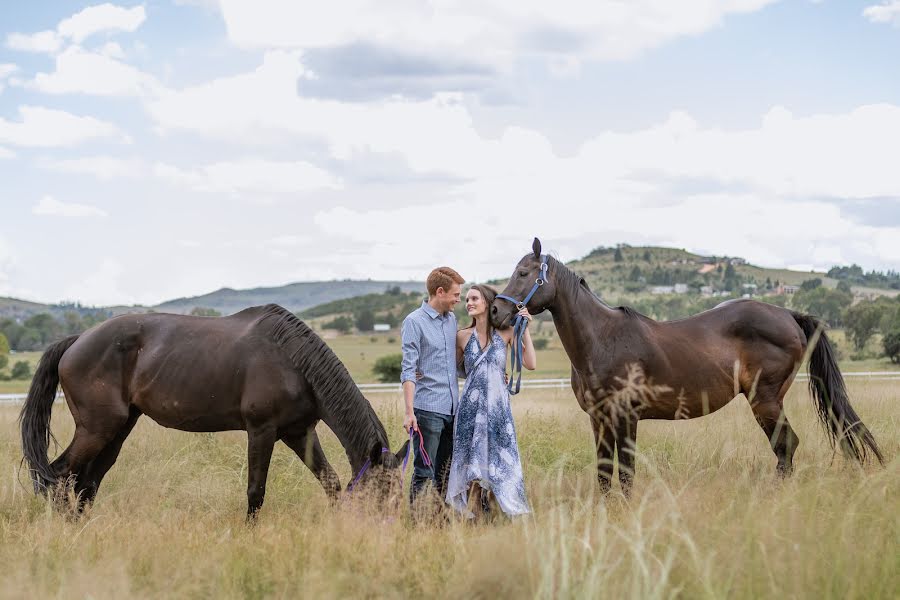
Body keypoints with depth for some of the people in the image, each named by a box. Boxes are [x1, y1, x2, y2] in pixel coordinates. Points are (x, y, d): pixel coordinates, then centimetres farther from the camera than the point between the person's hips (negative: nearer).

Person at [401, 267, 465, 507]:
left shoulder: (452, 319, 13)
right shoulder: (414, 322, -8)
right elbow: (408, 371, -13)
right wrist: (409, 412, -20)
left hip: (452, 408, 7)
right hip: (428, 409, -7)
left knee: (445, 473, 12)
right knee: (424, 473, -5)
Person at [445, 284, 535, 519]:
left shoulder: (506, 332, 0)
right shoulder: (463, 336, 5)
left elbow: (530, 364, -6)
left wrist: (525, 330, -8)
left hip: (498, 407, -1)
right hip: (470, 408, 1)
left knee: (499, 461, 1)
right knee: (471, 462, 1)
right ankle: (472, 516, 7)